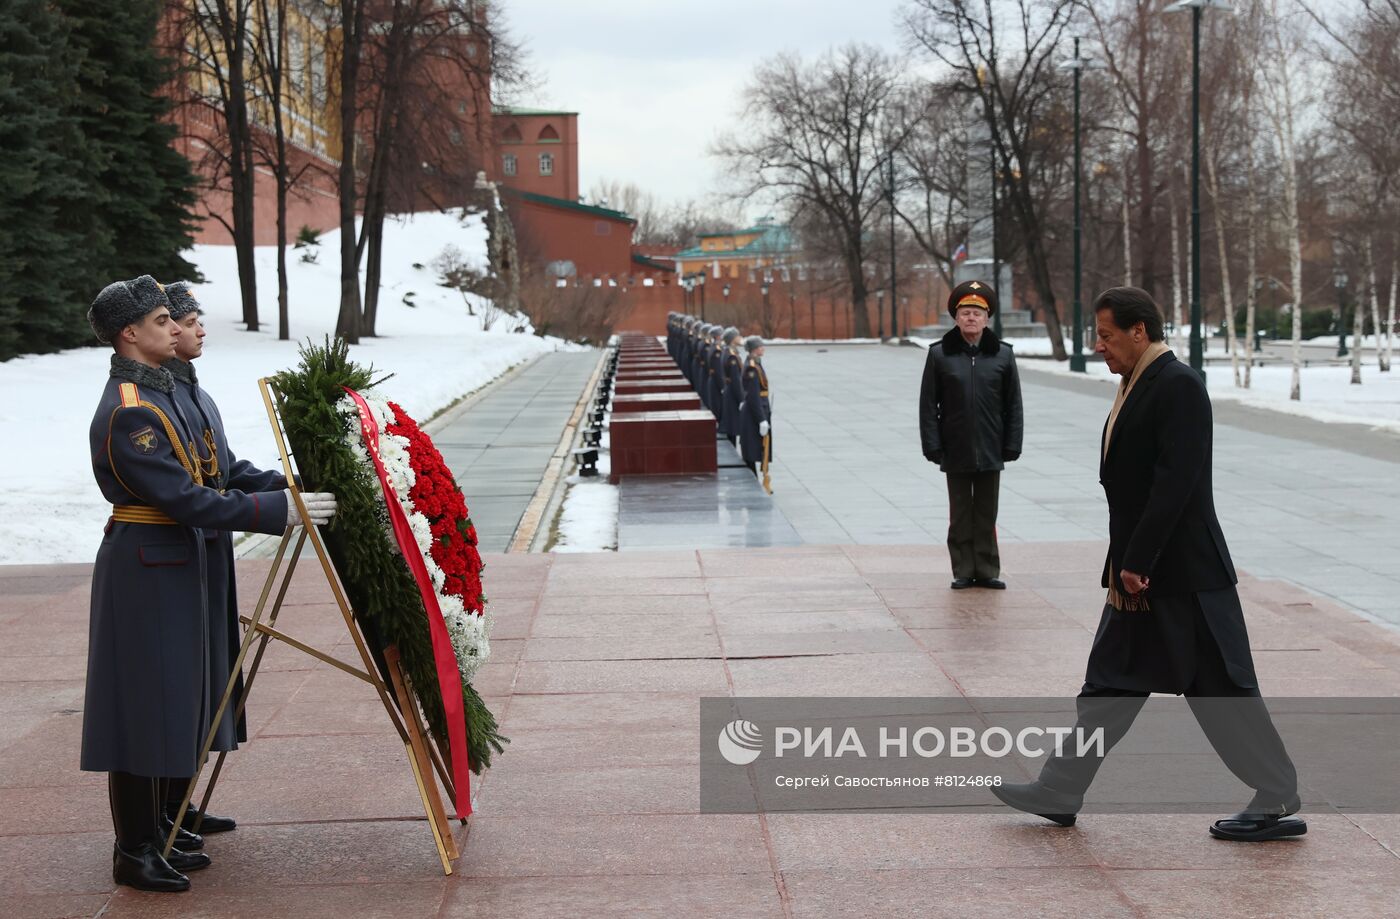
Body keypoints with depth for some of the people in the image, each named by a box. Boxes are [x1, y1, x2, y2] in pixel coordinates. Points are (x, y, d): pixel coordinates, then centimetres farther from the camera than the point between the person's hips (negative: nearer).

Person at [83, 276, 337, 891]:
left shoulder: (155, 389, 10)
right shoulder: (128, 413, -22)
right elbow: (187, 501, -24)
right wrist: (279, 511, -23)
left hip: (169, 562, 10)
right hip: (145, 567, -10)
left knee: (166, 698, 16)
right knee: (142, 701, -3)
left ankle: (154, 831, 27)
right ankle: (133, 853, 6)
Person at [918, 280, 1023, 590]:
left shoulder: (1003, 355, 2)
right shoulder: (940, 355, -1)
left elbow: (1013, 405, 4)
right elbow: (928, 405, -1)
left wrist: (1012, 445, -1)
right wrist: (932, 446, -6)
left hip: (990, 452, 1)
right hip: (955, 452, -1)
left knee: (987, 515, 8)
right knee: (960, 515, 7)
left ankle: (987, 571, 15)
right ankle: (963, 572, 14)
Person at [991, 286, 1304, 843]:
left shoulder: (1179, 386, -15)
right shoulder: (1136, 387, 14)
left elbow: (1175, 482, -22)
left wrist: (1136, 563, -21)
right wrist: (1124, 566, 12)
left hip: (1182, 575, -10)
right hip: (1141, 573, 10)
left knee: (1220, 691, -1)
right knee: (1110, 685, 13)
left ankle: (1277, 802, 9)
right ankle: (1059, 794, 18)